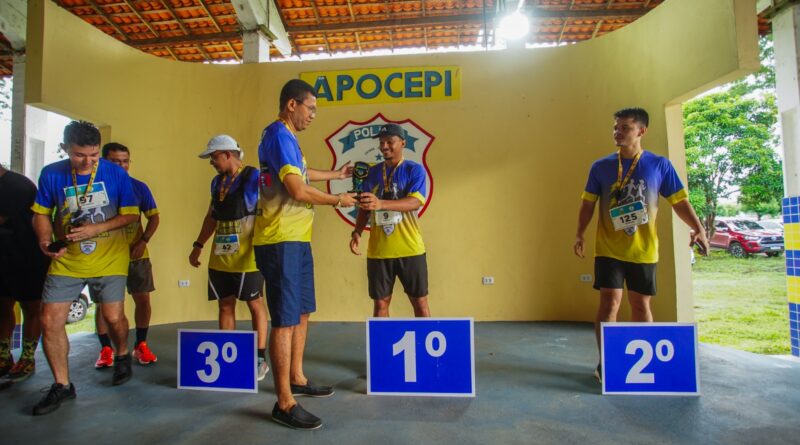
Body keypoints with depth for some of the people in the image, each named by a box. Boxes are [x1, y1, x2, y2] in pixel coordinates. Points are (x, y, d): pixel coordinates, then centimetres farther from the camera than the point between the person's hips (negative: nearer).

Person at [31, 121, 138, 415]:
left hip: (109, 260, -2)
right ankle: (62, 385, 18)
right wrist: (46, 241, -12)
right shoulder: (51, 174, -3)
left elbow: (131, 215, -6)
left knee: (113, 316, -1)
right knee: (50, 321, -1)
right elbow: (41, 213, 7)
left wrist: (95, 229, -18)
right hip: (66, 261, 2)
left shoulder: (115, 173, -8)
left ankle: (122, 356, 33)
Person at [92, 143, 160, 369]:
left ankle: (141, 346, 17)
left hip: (136, 254, 1)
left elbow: (153, 217, 5)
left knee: (143, 299, 3)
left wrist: (143, 241, -8)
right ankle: (106, 349, 18)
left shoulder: (139, 187, 2)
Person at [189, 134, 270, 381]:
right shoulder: (217, 182, 13)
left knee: (255, 304, 4)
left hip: (247, 258, -7)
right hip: (220, 257, 7)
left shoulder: (253, 177, -9)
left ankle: (260, 358, 14)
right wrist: (198, 246, 19)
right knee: (225, 305, 11)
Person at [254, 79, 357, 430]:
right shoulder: (279, 135, -14)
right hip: (281, 242, -11)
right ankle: (284, 403, 3)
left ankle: (297, 380, 31)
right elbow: (298, 190, -22)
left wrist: (335, 175, 44)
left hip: (296, 239, 11)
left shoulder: (286, 137, 18)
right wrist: (337, 200, -8)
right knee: (285, 321, -6)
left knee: (301, 313, 17)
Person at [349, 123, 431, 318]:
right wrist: (357, 232, -4)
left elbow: (415, 202, -18)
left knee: (420, 302, 6)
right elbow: (364, 209, 14)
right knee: (380, 303, 8)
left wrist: (382, 203, -33)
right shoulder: (372, 172, 10)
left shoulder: (415, 170, -3)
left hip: (409, 249, -3)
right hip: (378, 251, 3)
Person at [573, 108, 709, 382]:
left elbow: (679, 200, 3)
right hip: (609, 248, -1)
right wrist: (580, 234, -5)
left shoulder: (659, 165, 2)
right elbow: (588, 202, 5)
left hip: (643, 250, 1)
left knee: (641, 303, 9)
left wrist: (698, 228, -10)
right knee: (610, 300, -6)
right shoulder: (601, 167, 2)